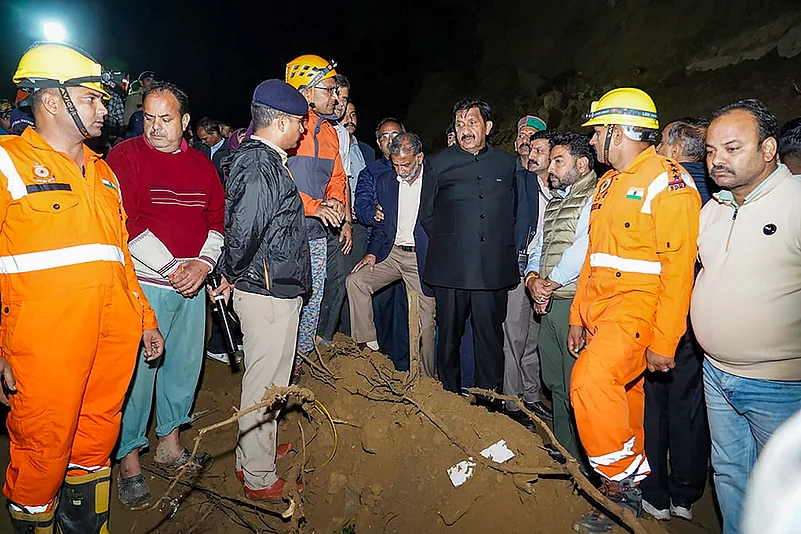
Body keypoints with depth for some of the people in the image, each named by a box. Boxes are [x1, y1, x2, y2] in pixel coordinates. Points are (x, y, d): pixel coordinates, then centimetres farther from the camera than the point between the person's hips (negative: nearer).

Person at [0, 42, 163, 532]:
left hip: (115, 340, 6)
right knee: (43, 453, 7)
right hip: (45, 345, -6)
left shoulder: (103, 173, 17)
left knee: (97, 440, 18)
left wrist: (144, 320, 19)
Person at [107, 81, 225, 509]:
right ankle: (129, 459, 17)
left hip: (192, 281, 5)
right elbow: (125, 222, -11)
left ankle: (170, 443, 31)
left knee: (185, 363, 13)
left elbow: (218, 217, 10)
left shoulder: (201, 164, 12)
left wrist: (202, 265, -5)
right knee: (138, 369, -1)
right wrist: (171, 268, -13)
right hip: (144, 281, -5)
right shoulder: (125, 156, -3)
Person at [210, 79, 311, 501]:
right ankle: (259, 479, 21)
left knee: (264, 379, 23)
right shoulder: (262, 166, -20)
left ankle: (254, 453, 42)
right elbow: (243, 232, -27)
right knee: (264, 383, 3)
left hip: (273, 290, 10)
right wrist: (230, 276, -10)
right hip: (270, 292, -10)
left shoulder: (255, 158, 12)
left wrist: (231, 279, 14)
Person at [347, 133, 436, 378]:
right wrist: (372, 252, 1)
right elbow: (381, 223, 14)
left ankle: (428, 378, 17)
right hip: (392, 253, 4)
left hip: (423, 258, -4)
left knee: (426, 323, 0)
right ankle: (367, 344, -5)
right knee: (355, 281, -16)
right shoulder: (385, 181, 6)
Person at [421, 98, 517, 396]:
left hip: (493, 269, 1)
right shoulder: (439, 163, 6)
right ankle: (449, 395, 23)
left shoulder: (506, 163, 10)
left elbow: (513, 213, 18)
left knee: (490, 336, 5)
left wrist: (504, 246, 11)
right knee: (449, 335, 7)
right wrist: (447, 242, 8)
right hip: (450, 268, -1)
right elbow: (426, 214, 12)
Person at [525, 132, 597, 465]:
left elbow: (584, 247, -19)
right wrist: (533, 278, -1)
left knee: (577, 391, -2)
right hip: (548, 304, 9)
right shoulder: (554, 200, 20)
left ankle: (582, 466, 14)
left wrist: (551, 282, -12)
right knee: (554, 384, 16)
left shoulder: (596, 197, -7)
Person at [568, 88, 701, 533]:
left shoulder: (668, 181, -10)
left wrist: (664, 342, -18)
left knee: (590, 381, -26)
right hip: (602, 309, 8)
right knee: (621, 396, 14)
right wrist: (578, 317, 17)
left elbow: (678, 268, -16)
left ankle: (626, 482, -6)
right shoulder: (609, 184, 17)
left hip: (641, 307, -8)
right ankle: (627, 490, 31)